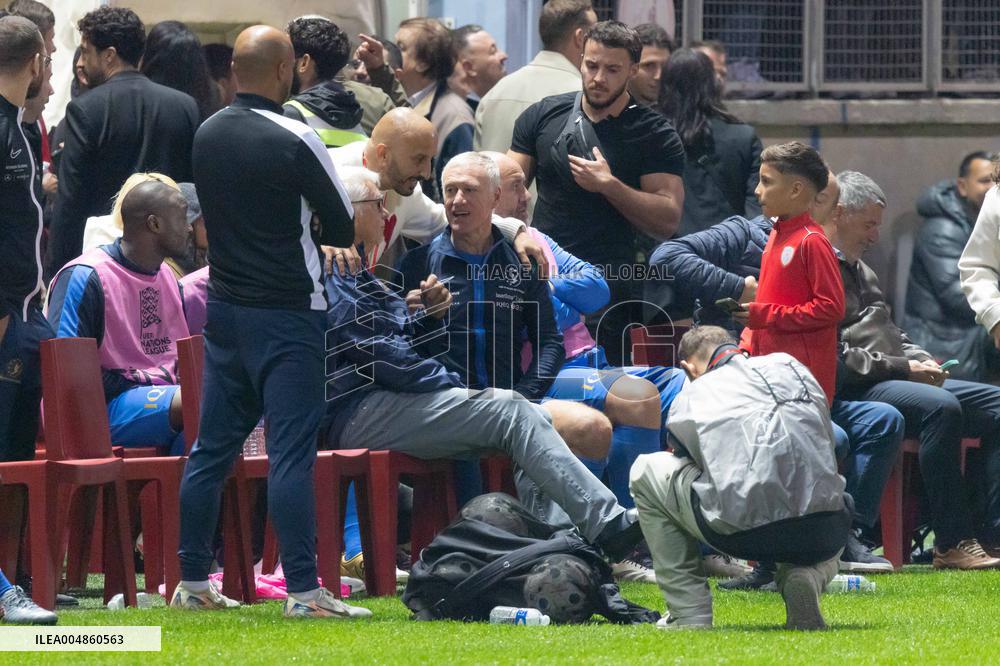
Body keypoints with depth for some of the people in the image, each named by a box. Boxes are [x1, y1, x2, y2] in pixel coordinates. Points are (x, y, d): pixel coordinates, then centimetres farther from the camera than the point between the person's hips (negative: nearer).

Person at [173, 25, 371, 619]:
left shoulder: (208, 135, 6)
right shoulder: (296, 141, -14)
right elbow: (345, 229, -7)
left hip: (224, 306, 7)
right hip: (286, 313, -7)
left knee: (213, 447, 11)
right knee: (292, 452, -7)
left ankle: (192, 582, 14)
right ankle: (303, 589, -10)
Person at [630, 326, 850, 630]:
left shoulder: (689, 399, 15)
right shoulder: (792, 366, 21)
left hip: (745, 533, -3)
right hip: (823, 536, 3)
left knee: (647, 470, 23)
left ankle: (688, 613, 19)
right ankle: (805, 575, 7)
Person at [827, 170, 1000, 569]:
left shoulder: (862, 272, 27)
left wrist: (921, 360, 9)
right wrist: (902, 368, -14)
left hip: (902, 380, 10)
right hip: (850, 391, -10)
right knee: (941, 406, -35)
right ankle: (952, 543, -34)